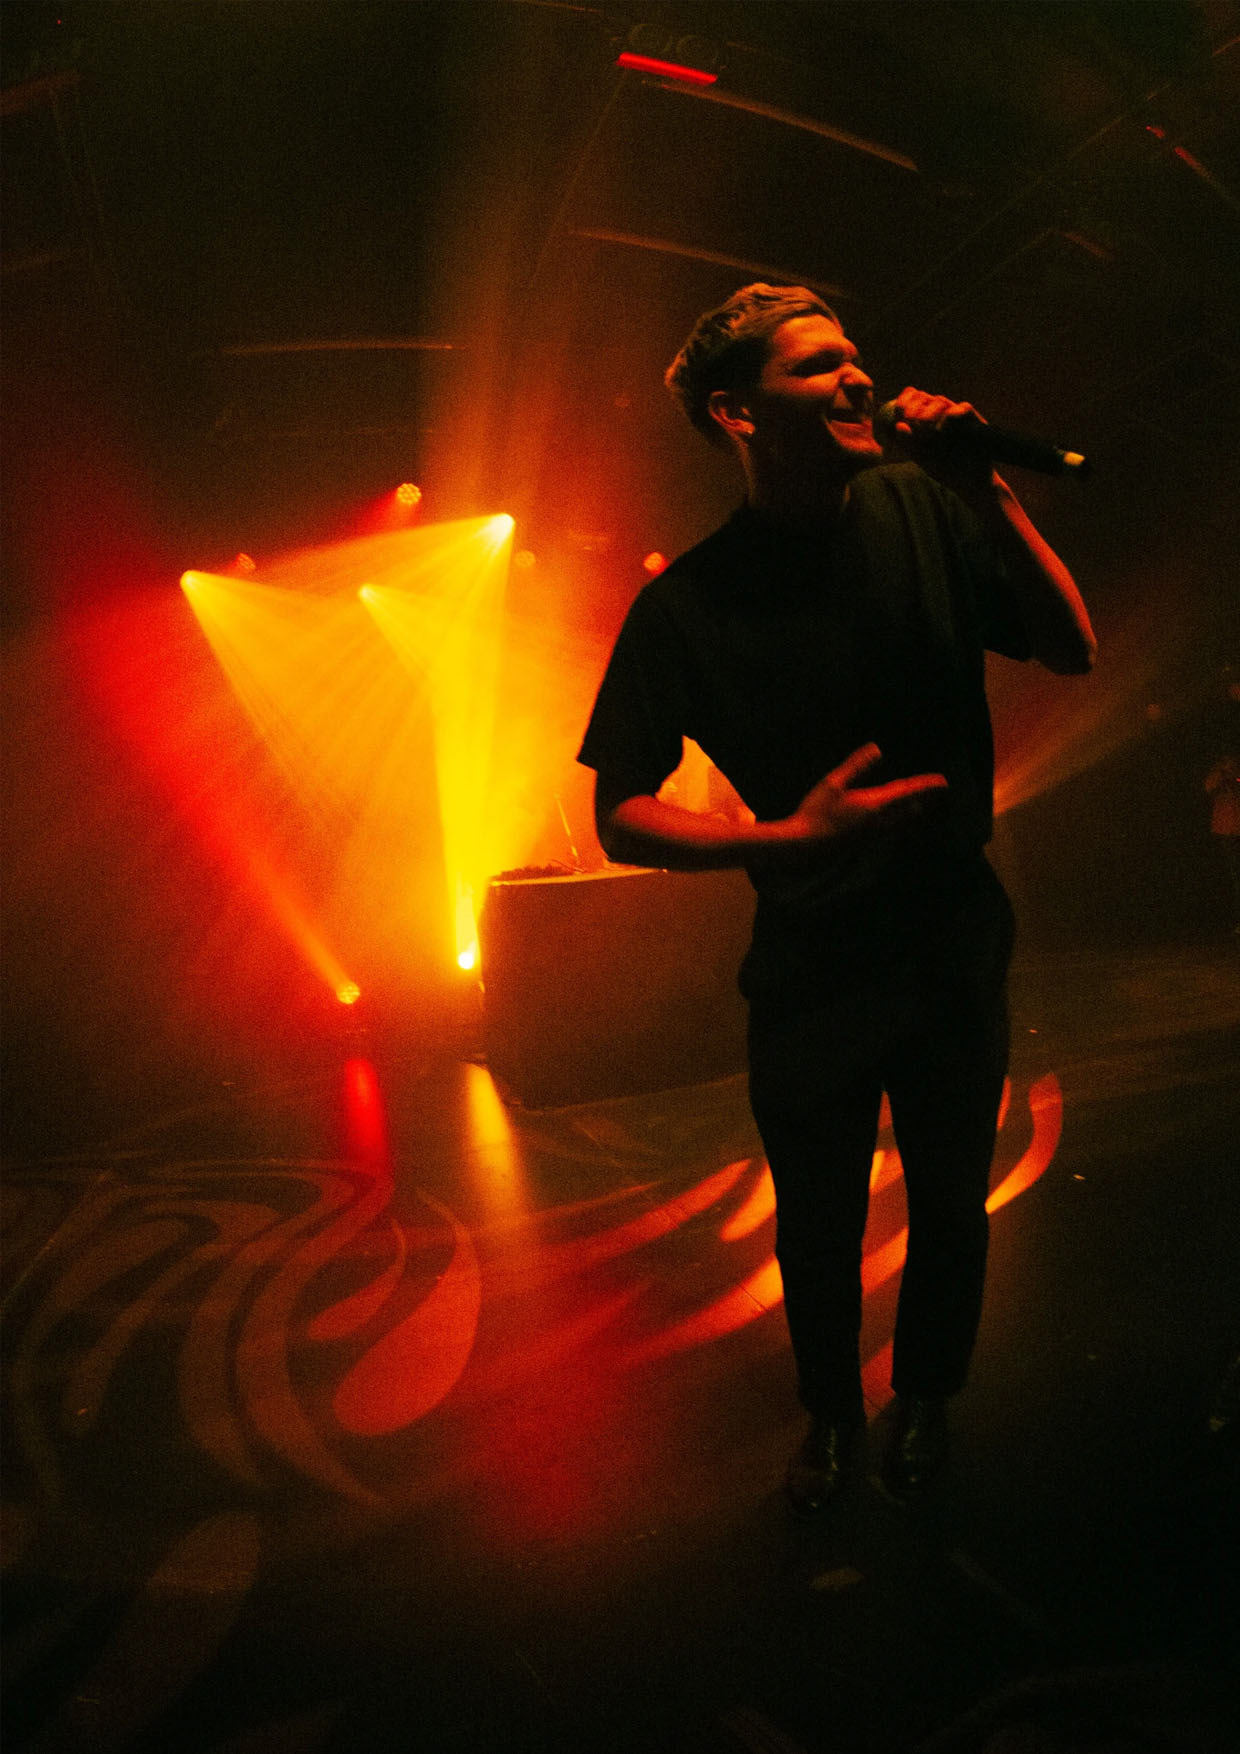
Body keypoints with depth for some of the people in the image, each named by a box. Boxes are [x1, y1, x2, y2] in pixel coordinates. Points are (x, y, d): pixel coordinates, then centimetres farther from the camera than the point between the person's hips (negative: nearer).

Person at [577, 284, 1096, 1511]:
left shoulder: (919, 510, -7)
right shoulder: (687, 607, -14)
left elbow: (1072, 651, -7)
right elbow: (621, 817, -12)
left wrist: (984, 492, -19)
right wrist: (789, 836, -25)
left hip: (954, 941, 2)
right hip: (809, 965, -2)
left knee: (949, 1202, 17)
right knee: (818, 1223, 15)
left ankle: (926, 1398, 46)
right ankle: (830, 1416, 44)